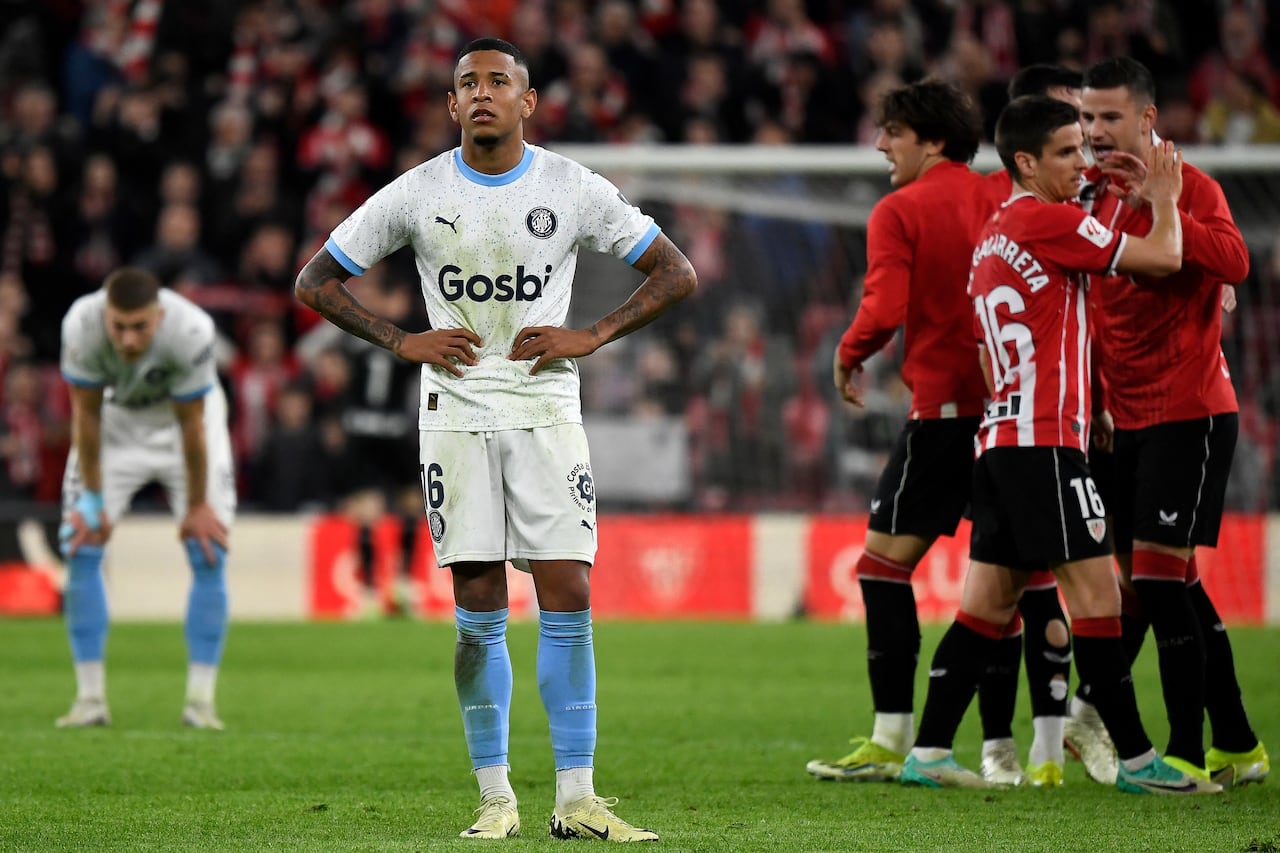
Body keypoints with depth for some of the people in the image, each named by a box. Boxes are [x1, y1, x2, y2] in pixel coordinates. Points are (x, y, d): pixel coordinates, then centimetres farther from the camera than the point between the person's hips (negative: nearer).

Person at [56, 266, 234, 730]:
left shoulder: (190, 331, -39)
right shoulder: (81, 326, -35)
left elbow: (192, 426, -25)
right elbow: (87, 415, -20)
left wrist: (197, 505, -13)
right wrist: (92, 499, -13)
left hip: (183, 415, -1)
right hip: (114, 418, 1)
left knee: (209, 553, -11)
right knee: (81, 548, -8)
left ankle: (200, 700, -6)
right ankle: (90, 698, -1)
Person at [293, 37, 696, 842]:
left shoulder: (575, 189, -1)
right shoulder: (417, 194, -1)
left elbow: (677, 274, 5)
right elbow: (316, 280, 6)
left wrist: (591, 337, -5)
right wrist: (404, 341, -4)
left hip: (548, 410, 0)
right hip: (457, 411, 0)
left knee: (568, 601, -6)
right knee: (480, 614, -1)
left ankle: (577, 799, -3)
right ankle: (496, 799, 5)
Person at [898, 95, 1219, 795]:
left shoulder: (991, 235, 20)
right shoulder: (1046, 221, -9)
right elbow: (1163, 258, -9)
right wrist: (1164, 199, 8)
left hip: (999, 439, 10)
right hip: (1045, 440, -10)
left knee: (988, 601, 8)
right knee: (1095, 592, -7)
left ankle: (928, 752, 5)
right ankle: (1136, 759, -6)